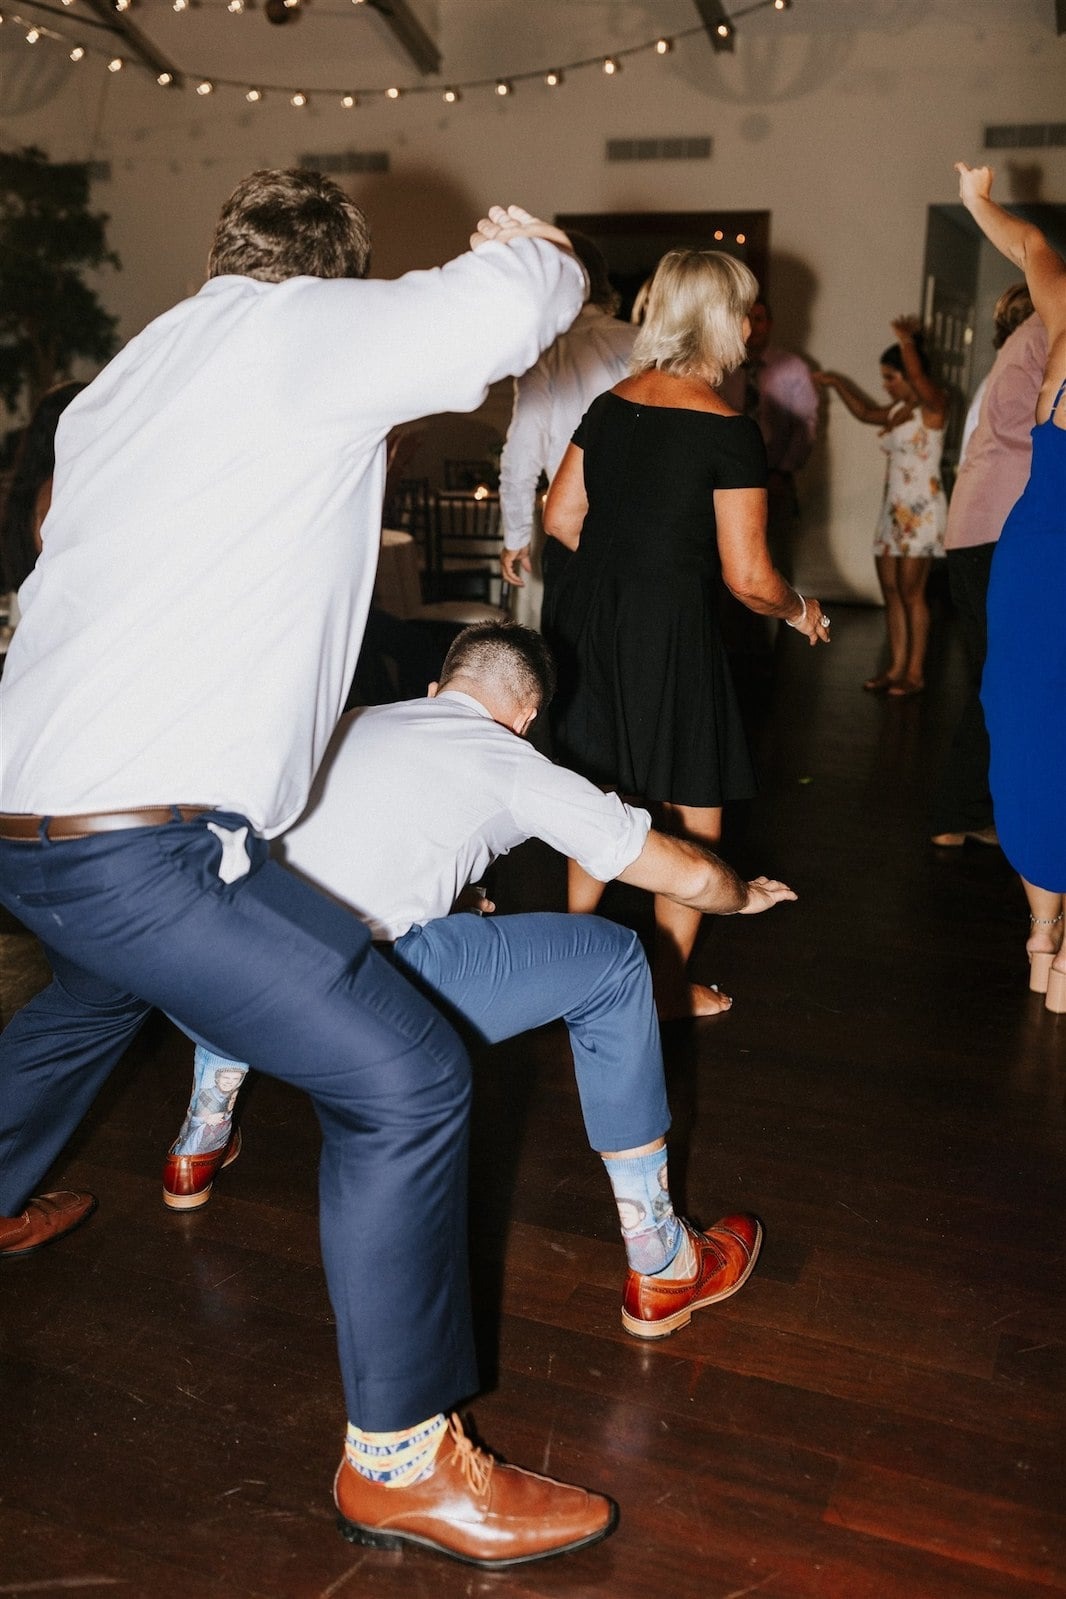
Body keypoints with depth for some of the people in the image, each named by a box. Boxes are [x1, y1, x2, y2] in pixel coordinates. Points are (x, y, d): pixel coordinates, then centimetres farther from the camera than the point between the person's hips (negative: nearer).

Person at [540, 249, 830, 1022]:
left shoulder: (610, 404, 4)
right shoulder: (730, 431, -14)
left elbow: (561, 516, 10)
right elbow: (747, 577, -14)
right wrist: (801, 610, 6)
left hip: (588, 613, 7)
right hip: (668, 629, -6)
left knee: (599, 795, 22)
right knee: (694, 818, 11)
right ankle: (669, 989, 22)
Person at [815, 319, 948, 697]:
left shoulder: (933, 406, -8)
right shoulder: (898, 410, 14)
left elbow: (919, 377, -30)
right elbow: (866, 413, 33)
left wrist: (908, 342, -42)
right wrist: (838, 384, 31)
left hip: (921, 511, -8)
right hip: (893, 509, 8)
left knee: (911, 592, -7)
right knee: (891, 591, 6)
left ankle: (915, 673, -1)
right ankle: (896, 668, 10)